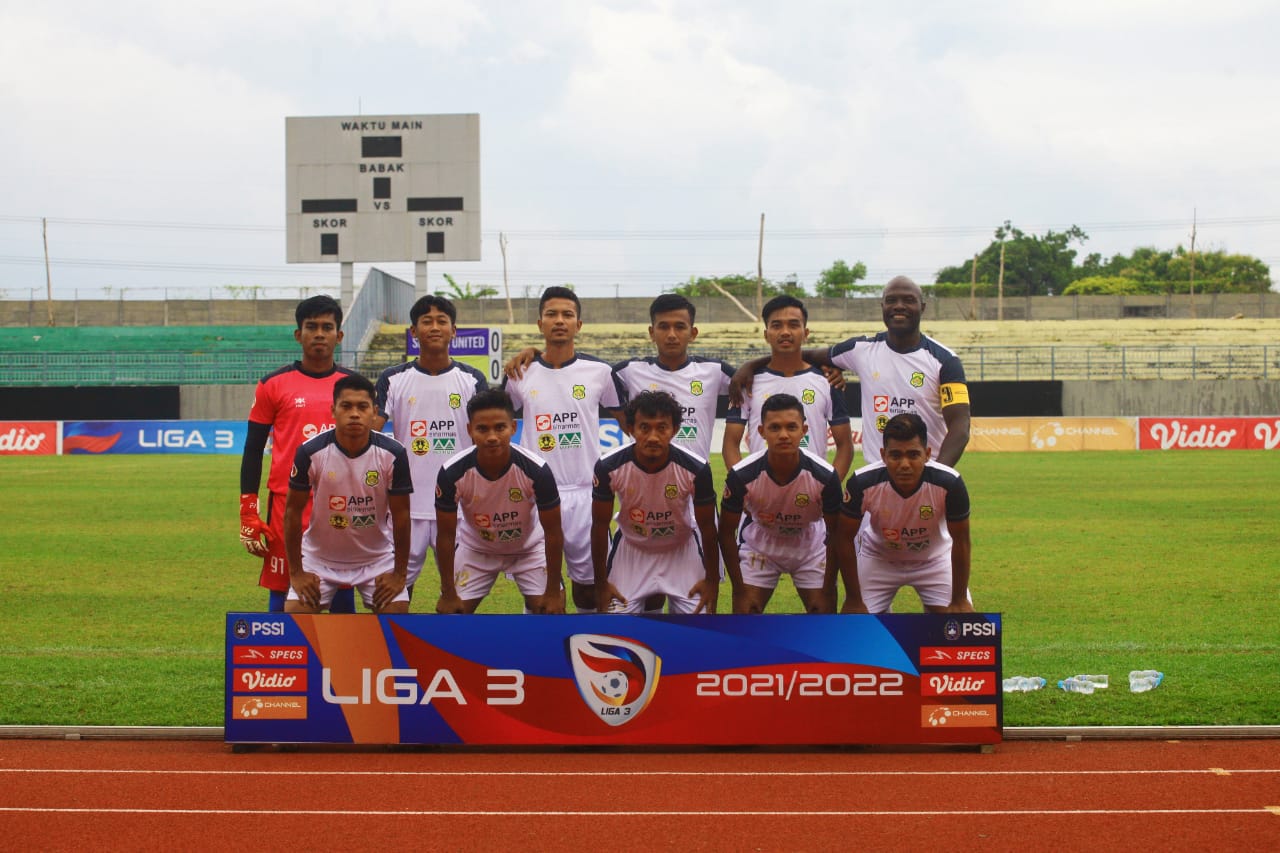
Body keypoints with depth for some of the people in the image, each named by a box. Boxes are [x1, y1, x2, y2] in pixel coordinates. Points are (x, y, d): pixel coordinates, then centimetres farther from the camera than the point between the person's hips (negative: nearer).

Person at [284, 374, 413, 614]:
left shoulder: (392, 454, -16)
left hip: (378, 557, 0)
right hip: (320, 556, 0)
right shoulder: (310, 452, -18)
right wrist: (296, 572, -5)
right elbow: (293, 511, -8)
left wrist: (400, 573, -4)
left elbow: (401, 514, -7)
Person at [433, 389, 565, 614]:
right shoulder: (452, 473, -28)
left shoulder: (536, 470, -30)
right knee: (452, 611, -7)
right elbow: (446, 535, -16)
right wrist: (448, 594, -13)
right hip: (475, 549, 1)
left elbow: (553, 532, -18)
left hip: (529, 547, -1)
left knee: (550, 609, -14)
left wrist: (554, 592, -15)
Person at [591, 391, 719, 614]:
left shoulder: (696, 469, -25)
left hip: (681, 550, 0)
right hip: (631, 550, 0)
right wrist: (601, 583, -5)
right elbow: (600, 526, -10)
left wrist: (712, 580, -3)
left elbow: (707, 527, -9)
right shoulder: (609, 467, -25)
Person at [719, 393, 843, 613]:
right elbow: (726, 533, -14)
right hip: (758, 544, 0)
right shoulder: (741, 475, -28)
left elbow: (835, 535, -13)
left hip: (811, 547, 0)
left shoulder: (825, 475, -28)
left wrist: (828, 591, -12)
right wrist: (739, 589, -13)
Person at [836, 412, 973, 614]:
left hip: (935, 558, 0)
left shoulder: (949, 483, -32)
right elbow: (845, 538, -16)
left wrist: (959, 601, -10)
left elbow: (960, 541, -16)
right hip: (877, 558, 0)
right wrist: (854, 601, -12)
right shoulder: (862, 483, -31)